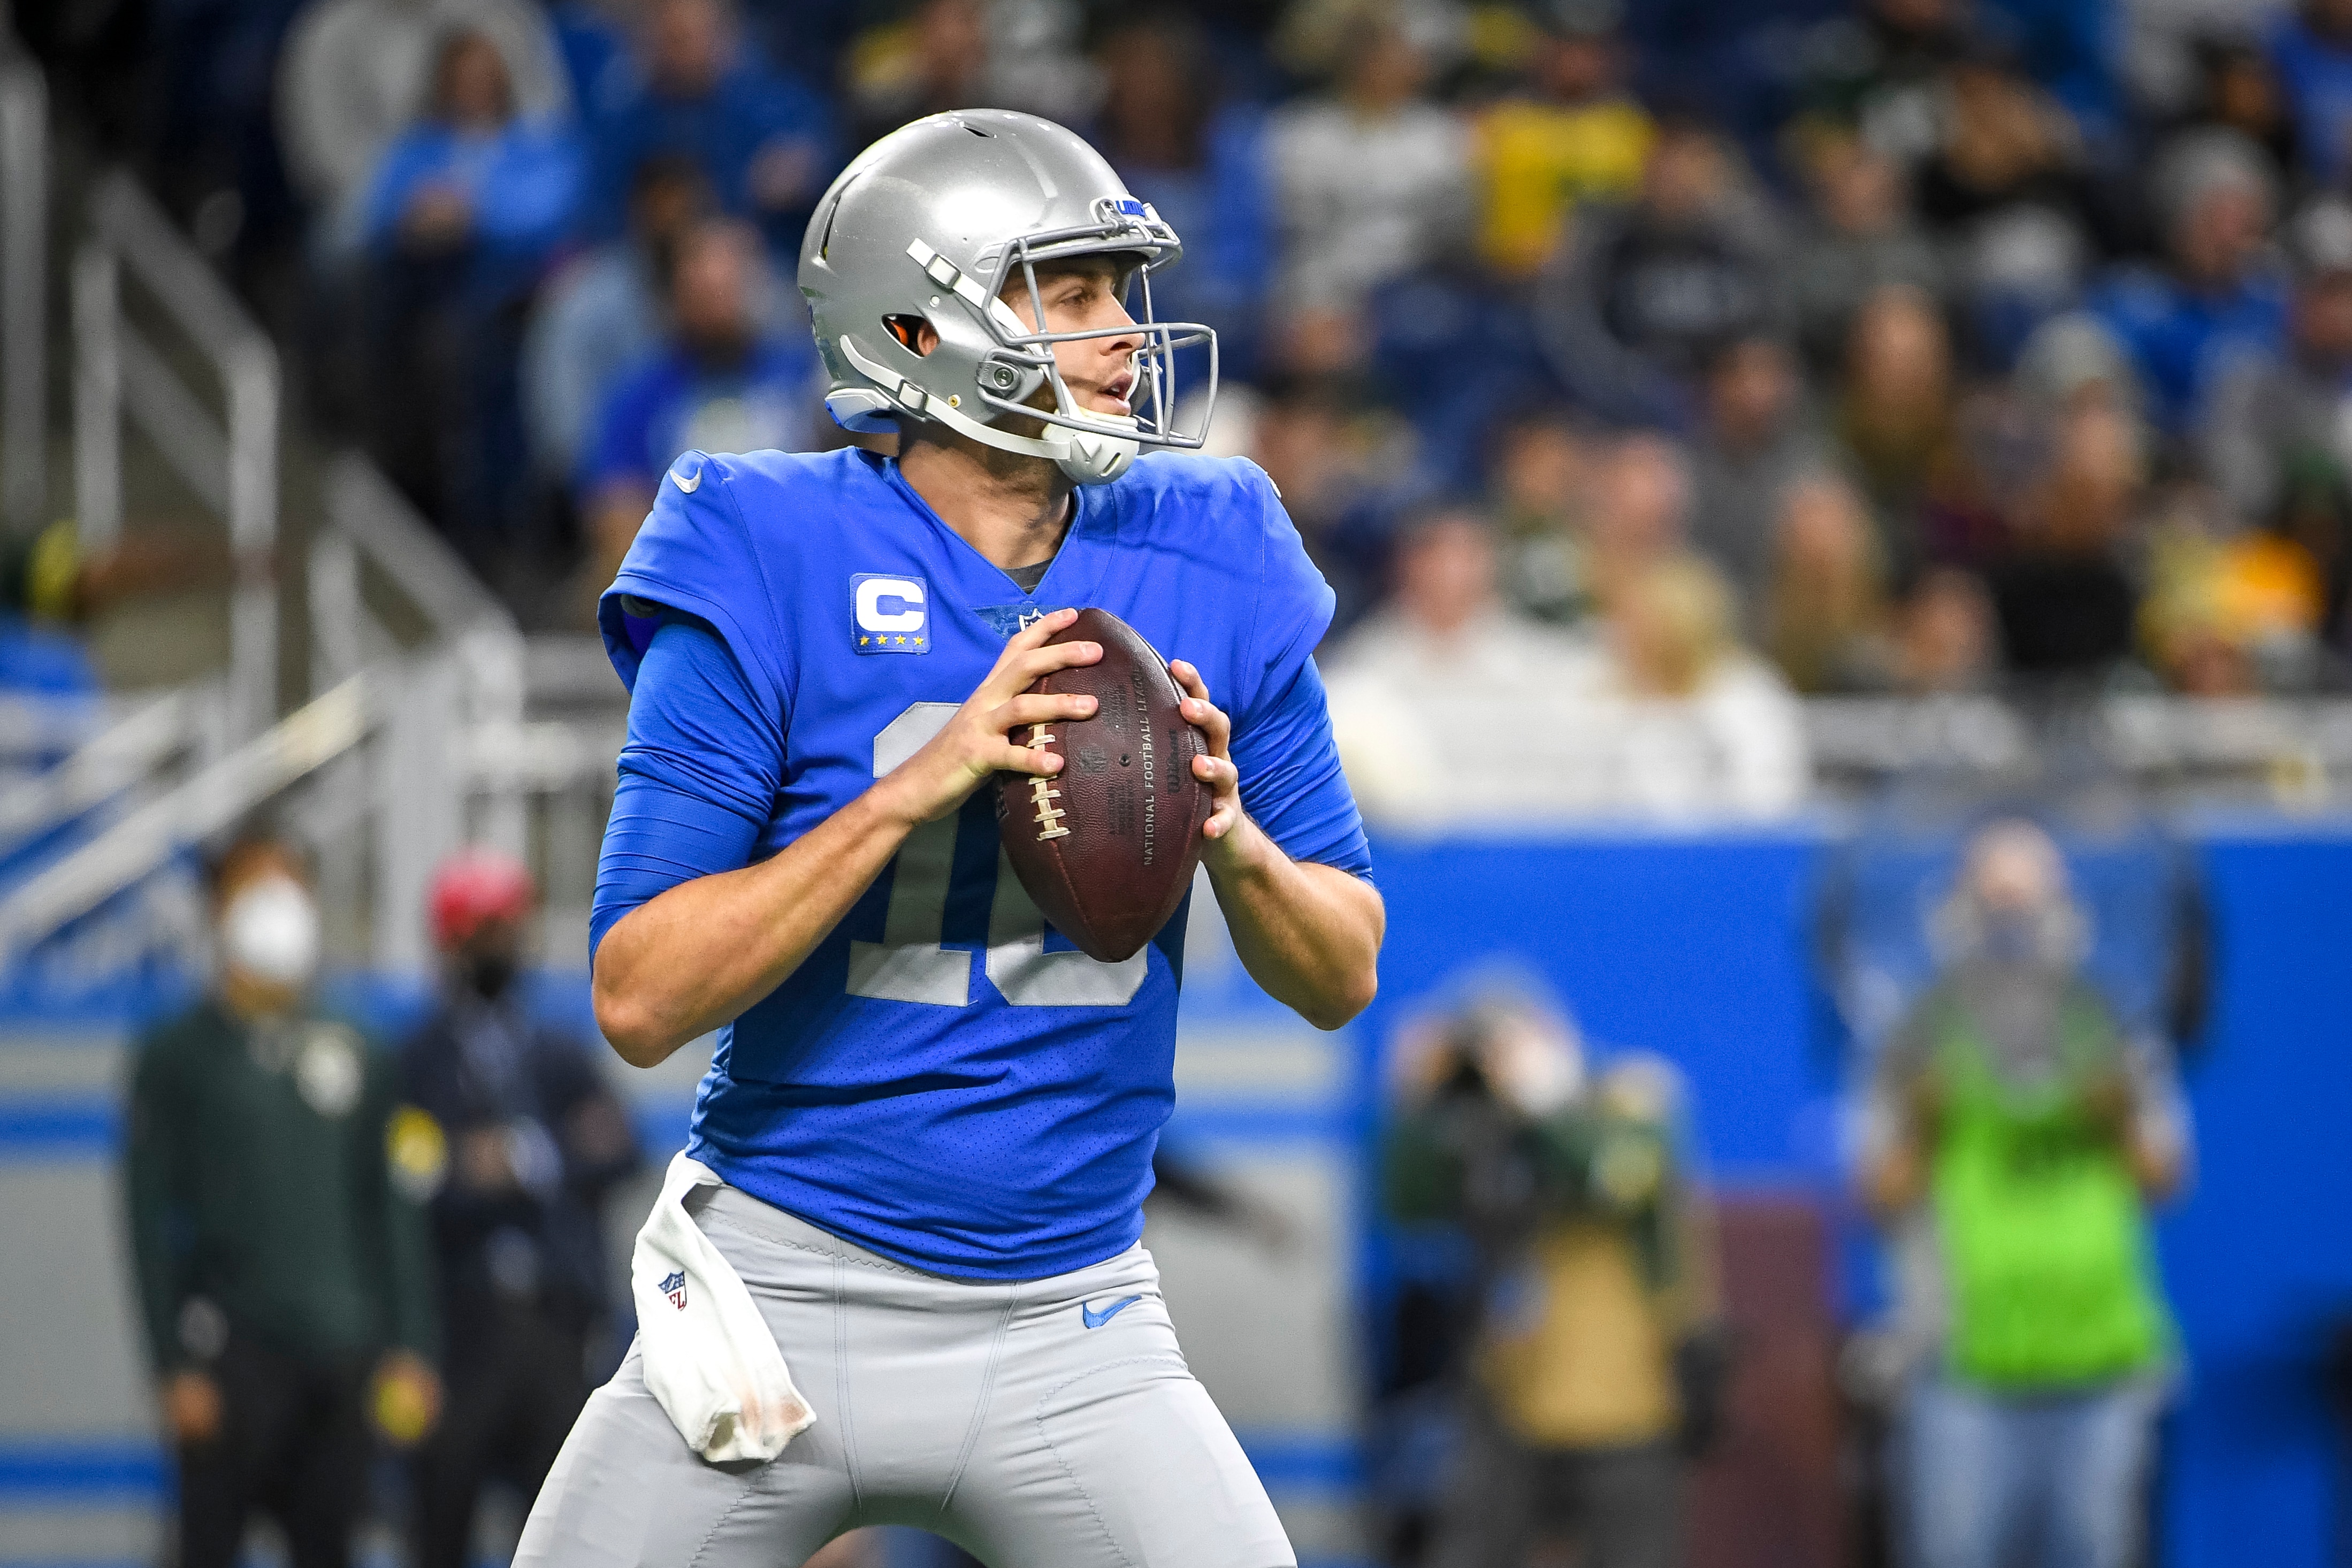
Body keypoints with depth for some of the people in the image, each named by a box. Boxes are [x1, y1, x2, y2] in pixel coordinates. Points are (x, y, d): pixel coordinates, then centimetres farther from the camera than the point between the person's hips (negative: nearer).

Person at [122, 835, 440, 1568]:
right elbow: (152, 1224, -2)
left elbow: (394, 1214, 14)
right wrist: (175, 1368, -10)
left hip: (340, 1361, 4)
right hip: (232, 1361, -4)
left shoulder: (357, 1059, 14)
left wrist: (410, 1350, 7)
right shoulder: (178, 1058, 2)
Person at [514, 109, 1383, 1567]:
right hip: (790, 1291, -2)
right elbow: (640, 996, -16)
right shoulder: (773, 574, -11)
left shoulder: (1208, 577, 1)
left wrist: (1233, 840, -14)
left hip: (1070, 1335, 3)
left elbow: (1341, 981, 7)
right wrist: (919, 785, -24)